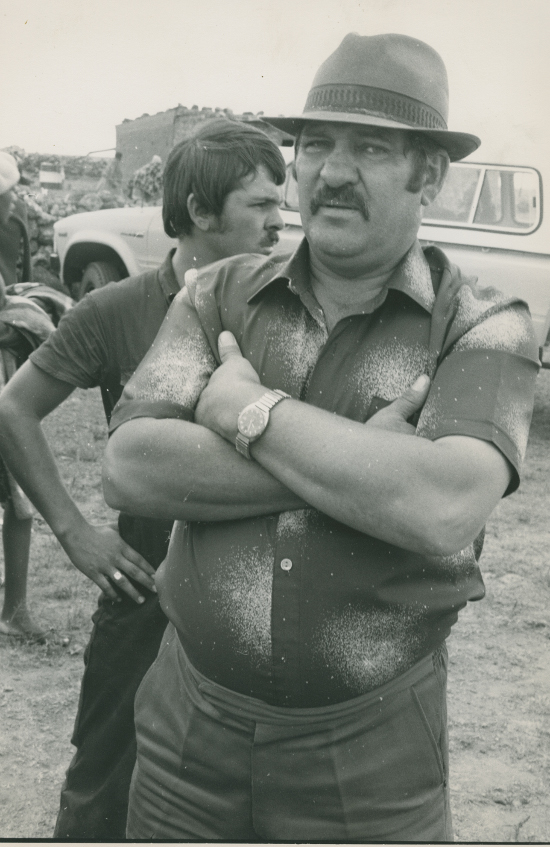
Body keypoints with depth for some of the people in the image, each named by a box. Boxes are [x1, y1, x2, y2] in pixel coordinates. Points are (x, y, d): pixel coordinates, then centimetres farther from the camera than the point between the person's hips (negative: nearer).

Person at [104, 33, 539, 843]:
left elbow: (443, 509, -25)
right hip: (189, 729, 3)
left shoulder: (485, 329, -8)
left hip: (372, 760, -2)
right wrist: (360, 460, -19)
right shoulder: (221, 295, 0)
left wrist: (246, 410, -17)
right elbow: (129, 467, -13)